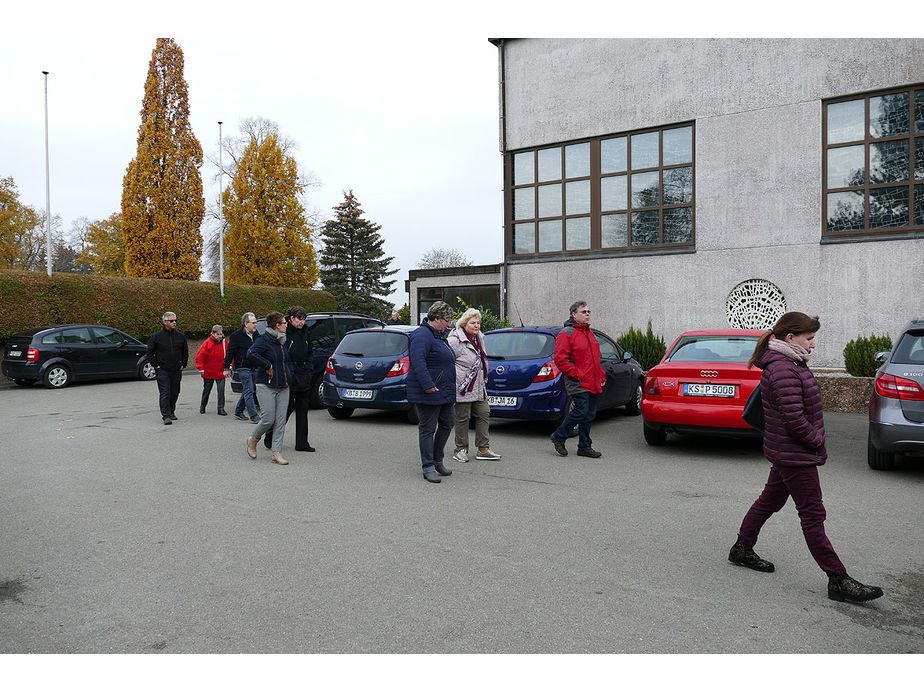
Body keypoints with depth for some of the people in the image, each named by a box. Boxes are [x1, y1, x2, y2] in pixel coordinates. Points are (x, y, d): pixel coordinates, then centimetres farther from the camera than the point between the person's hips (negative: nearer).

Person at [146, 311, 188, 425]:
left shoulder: (181, 336, 7)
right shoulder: (157, 336, -2)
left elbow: (185, 351, 17)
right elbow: (150, 352, 3)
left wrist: (183, 364, 9)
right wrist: (156, 365, -3)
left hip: (176, 370, 4)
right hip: (163, 370, -4)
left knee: (175, 393, 11)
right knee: (165, 393, -9)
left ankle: (171, 412, 29)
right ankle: (166, 416, -10)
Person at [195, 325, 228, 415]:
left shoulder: (225, 343, -1)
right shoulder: (207, 343, -8)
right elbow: (200, 356, -7)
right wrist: (201, 368, -11)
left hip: (221, 372, 1)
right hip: (208, 372, -1)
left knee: (221, 390, -8)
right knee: (206, 390, 14)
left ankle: (221, 409, -3)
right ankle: (202, 407, 33)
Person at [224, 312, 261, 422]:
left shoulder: (255, 334, 11)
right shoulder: (236, 335, -10)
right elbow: (230, 352, -7)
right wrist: (226, 368, -7)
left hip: (253, 367, 7)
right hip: (243, 368, -7)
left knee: (246, 391, 13)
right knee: (249, 391, -8)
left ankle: (238, 412, 26)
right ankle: (253, 416, -8)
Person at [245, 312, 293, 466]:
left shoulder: (283, 341, 15)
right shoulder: (263, 340, -9)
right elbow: (251, 354, -26)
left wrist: (289, 375, 15)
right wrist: (268, 367, -21)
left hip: (283, 387, 7)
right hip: (266, 386, -7)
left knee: (280, 421, 2)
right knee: (268, 419, -8)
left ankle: (277, 453, 6)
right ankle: (253, 439, 21)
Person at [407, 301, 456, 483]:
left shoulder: (439, 335, 17)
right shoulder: (422, 335, -16)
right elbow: (418, 362, -26)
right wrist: (428, 385, -31)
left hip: (445, 392, 10)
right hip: (428, 393, -10)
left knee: (448, 423, 14)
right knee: (427, 429, -1)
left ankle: (437, 460, 27)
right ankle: (428, 467, 6)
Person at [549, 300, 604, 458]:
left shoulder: (589, 333, 20)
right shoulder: (567, 334, -8)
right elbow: (560, 358, -15)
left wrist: (602, 375, 18)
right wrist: (575, 374, -16)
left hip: (593, 383, 8)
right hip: (578, 383, -8)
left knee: (590, 415, 9)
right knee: (581, 411, -13)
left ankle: (585, 447, 18)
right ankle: (558, 437, 6)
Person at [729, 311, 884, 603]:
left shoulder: (790, 364, 12)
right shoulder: (782, 369, -22)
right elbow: (794, 417, -25)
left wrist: (815, 440, 8)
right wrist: (817, 440, -11)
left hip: (786, 452, 11)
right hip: (795, 455, -11)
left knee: (771, 500, 19)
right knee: (813, 515, -4)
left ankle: (742, 550, 32)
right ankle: (838, 581, 4)